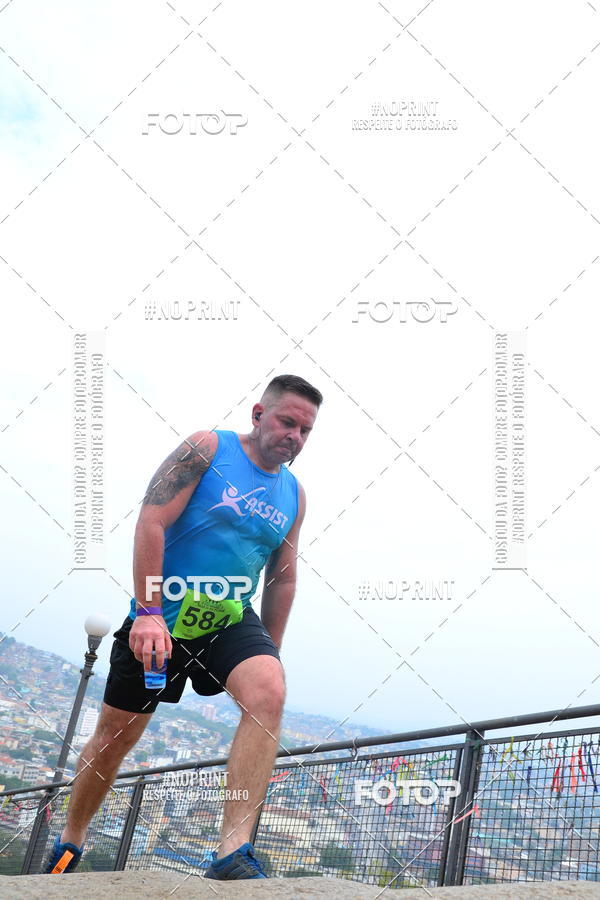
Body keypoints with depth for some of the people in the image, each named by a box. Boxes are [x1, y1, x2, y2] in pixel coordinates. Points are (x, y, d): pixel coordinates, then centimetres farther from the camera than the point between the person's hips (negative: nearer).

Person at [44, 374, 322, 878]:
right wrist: (149, 613, -22)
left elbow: (282, 578, 15)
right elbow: (151, 523, -15)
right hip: (157, 620, -3)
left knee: (269, 691, -27)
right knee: (115, 735, 8)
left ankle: (233, 854, -30)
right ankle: (68, 846, 33)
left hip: (231, 620, 3)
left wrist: (270, 651, 14)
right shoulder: (207, 449, -8)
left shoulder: (294, 495, 7)